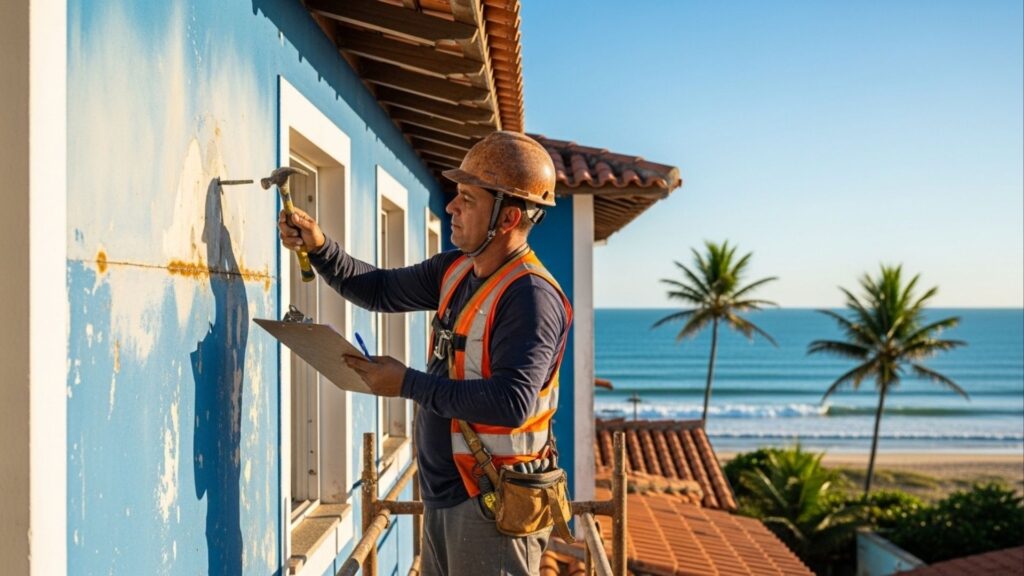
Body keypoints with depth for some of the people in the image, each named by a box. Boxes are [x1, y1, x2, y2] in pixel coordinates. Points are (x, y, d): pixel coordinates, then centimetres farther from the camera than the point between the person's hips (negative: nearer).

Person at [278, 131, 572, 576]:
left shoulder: (531, 296, -21)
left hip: (492, 505, -8)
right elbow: (379, 291, 18)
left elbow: (512, 402, -28)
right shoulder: (455, 270, 6)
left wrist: (408, 384, -22)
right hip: (443, 494, 9)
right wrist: (319, 248, 2)